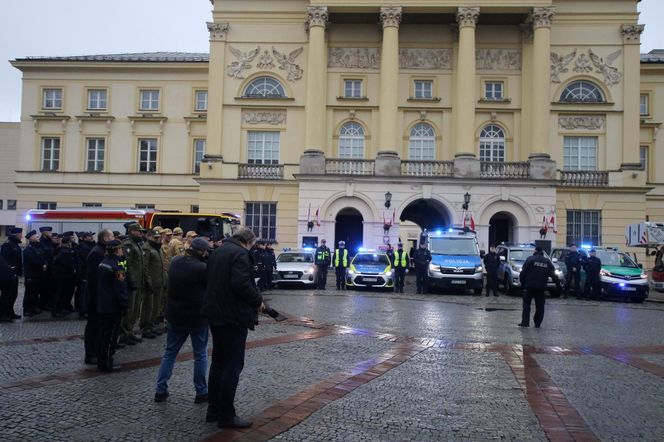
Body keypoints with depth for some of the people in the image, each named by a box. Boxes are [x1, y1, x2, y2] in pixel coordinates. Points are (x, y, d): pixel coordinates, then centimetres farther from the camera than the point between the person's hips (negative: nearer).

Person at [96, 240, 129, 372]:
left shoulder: (102, 263, 8)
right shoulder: (117, 266, -18)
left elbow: (99, 284, 15)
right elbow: (121, 288, -20)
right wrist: (124, 305, -13)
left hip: (101, 305, 8)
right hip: (113, 306, -8)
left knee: (102, 333, 15)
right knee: (110, 335, -1)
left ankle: (101, 360, 24)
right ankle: (106, 364, 4)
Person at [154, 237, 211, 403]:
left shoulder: (175, 262, -1)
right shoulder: (202, 268, -23)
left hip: (175, 315, 6)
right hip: (197, 317, -5)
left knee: (170, 352, 16)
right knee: (200, 355, 9)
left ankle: (160, 390, 19)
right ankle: (201, 392, 16)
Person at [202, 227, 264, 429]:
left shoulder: (218, 252, 14)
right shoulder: (240, 254, -14)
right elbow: (241, 283, -26)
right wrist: (258, 301, -12)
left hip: (215, 313, 9)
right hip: (233, 316, -9)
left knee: (218, 362, 17)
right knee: (233, 365, -2)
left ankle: (213, 410, 24)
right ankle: (226, 415, 3)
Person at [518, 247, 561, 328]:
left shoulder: (530, 259, -2)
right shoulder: (548, 262, 9)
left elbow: (523, 272, -6)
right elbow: (553, 275, 10)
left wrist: (522, 282, 2)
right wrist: (558, 285, 15)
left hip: (529, 286, -3)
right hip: (541, 287, 3)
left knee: (526, 304, 2)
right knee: (540, 306, 10)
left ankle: (525, 322, -6)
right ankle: (537, 323, 10)